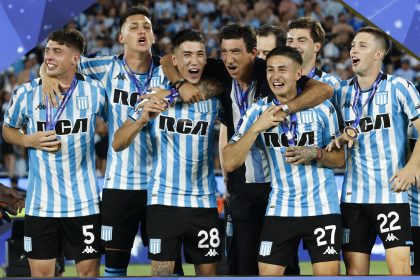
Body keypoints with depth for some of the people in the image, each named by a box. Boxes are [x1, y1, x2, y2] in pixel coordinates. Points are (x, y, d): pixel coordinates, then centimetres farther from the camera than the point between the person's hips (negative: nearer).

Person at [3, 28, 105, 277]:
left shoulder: (95, 91, -4)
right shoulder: (27, 93, -2)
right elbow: (8, 129, 13)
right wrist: (30, 140, -6)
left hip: (84, 201, -1)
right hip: (41, 202, 1)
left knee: (89, 270, 5)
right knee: (41, 272, 5)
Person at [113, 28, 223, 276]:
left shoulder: (215, 99, 4)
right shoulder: (157, 96, 0)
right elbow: (118, 144, -4)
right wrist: (143, 119, -22)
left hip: (204, 203, 2)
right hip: (164, 200, -2)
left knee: (209, 272, 4)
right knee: (162, 272, -5)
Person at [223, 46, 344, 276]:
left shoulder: (322, 108, -2)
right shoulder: (258, 111, -1)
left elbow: (339, 159, 5)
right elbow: (230, 163, -8)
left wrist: (315, 154, -15)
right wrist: (256, 128, -19)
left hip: (321, 207, -1)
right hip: (280, 210, 1)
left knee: (328, 273, -4)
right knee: (267, 273, -1)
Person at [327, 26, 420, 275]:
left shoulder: (399, 87, -3)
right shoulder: (342, 91, 10)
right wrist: (339, 140, -3)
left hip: (392, 192, -4)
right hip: (354, 194, 4)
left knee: (399, 262, -13)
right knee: (354, 265, 3)